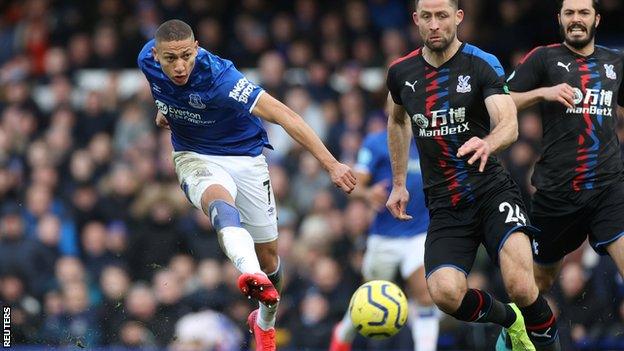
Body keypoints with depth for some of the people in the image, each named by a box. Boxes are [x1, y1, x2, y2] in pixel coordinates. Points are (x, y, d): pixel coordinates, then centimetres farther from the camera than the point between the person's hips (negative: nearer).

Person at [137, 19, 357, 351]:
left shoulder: (216, 75, -32)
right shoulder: (147, 59, -16)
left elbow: (282, 114, -38)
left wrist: (331, 164, -44)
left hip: (245, 158, -2)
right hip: (195, 158, 2)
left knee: (268, 257, 7)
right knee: (220, 201, -35)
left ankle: (265, 321, 38)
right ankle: (252, 277, -61)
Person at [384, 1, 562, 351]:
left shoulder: (483, 64, -8)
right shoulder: (401, 72, 6)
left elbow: (509, 124, -23)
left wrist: (487, 143, -45)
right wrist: (399, 184, 25)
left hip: (493, 193, -3)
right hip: (444, 205, 4)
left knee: (521, 287, -26)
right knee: (446, 293, -21)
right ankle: (510, 321, 12)